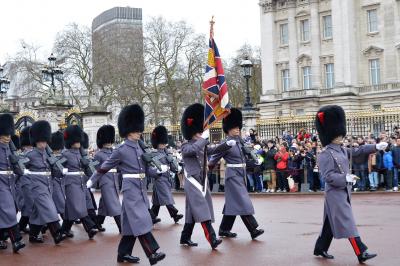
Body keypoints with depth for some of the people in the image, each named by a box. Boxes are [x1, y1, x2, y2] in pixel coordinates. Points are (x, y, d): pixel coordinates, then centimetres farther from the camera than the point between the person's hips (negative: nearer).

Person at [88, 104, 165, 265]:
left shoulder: (140, 145, 10)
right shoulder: (121, 150, -10)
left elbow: (146, 166, 14)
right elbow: (105, 167, 0)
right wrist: (91, 180, 7)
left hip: (141, 187, 8)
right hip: (131, 187, -8)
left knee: (132, 222, 12)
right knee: (140, 221, -11)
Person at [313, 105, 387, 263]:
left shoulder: (342, 150, 11)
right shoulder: (326, 154, -16)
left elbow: (357, 151, 20)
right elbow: (328, 176, -21)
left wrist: (376, 147, 12)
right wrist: (346, 178, -28)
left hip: (343, 192, 9)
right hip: (335, 193, -9)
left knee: (331, 223, 15)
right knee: (347, 224, -9)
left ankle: (320, 249, 25)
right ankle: (361, 253, -8)